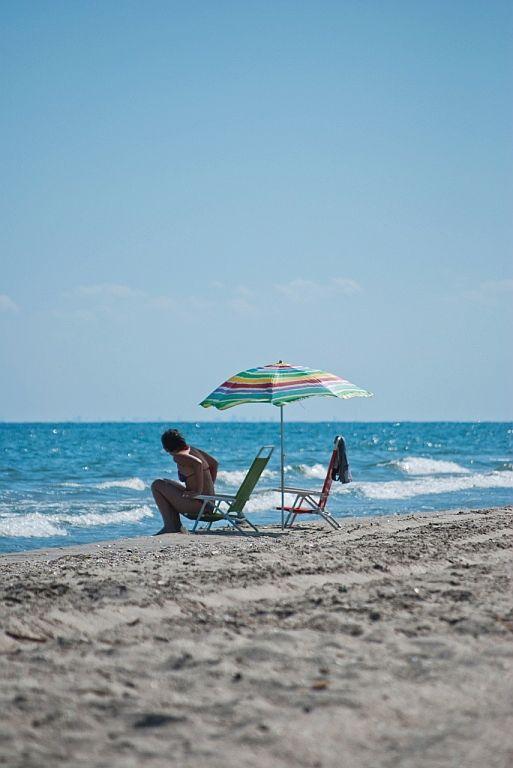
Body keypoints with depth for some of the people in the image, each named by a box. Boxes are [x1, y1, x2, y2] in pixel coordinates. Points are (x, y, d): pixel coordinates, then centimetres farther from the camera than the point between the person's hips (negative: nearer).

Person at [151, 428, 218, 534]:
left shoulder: (178, 456, -14)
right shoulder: (192, 450, 11)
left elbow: (197, 463, -32)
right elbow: (214, 463, 21)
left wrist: (198, 491, -24)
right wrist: (210, 487, 21)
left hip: (197, 504, -9)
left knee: (156, 485, -1)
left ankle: (170, 526, 2)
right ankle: (177, 527, 25)